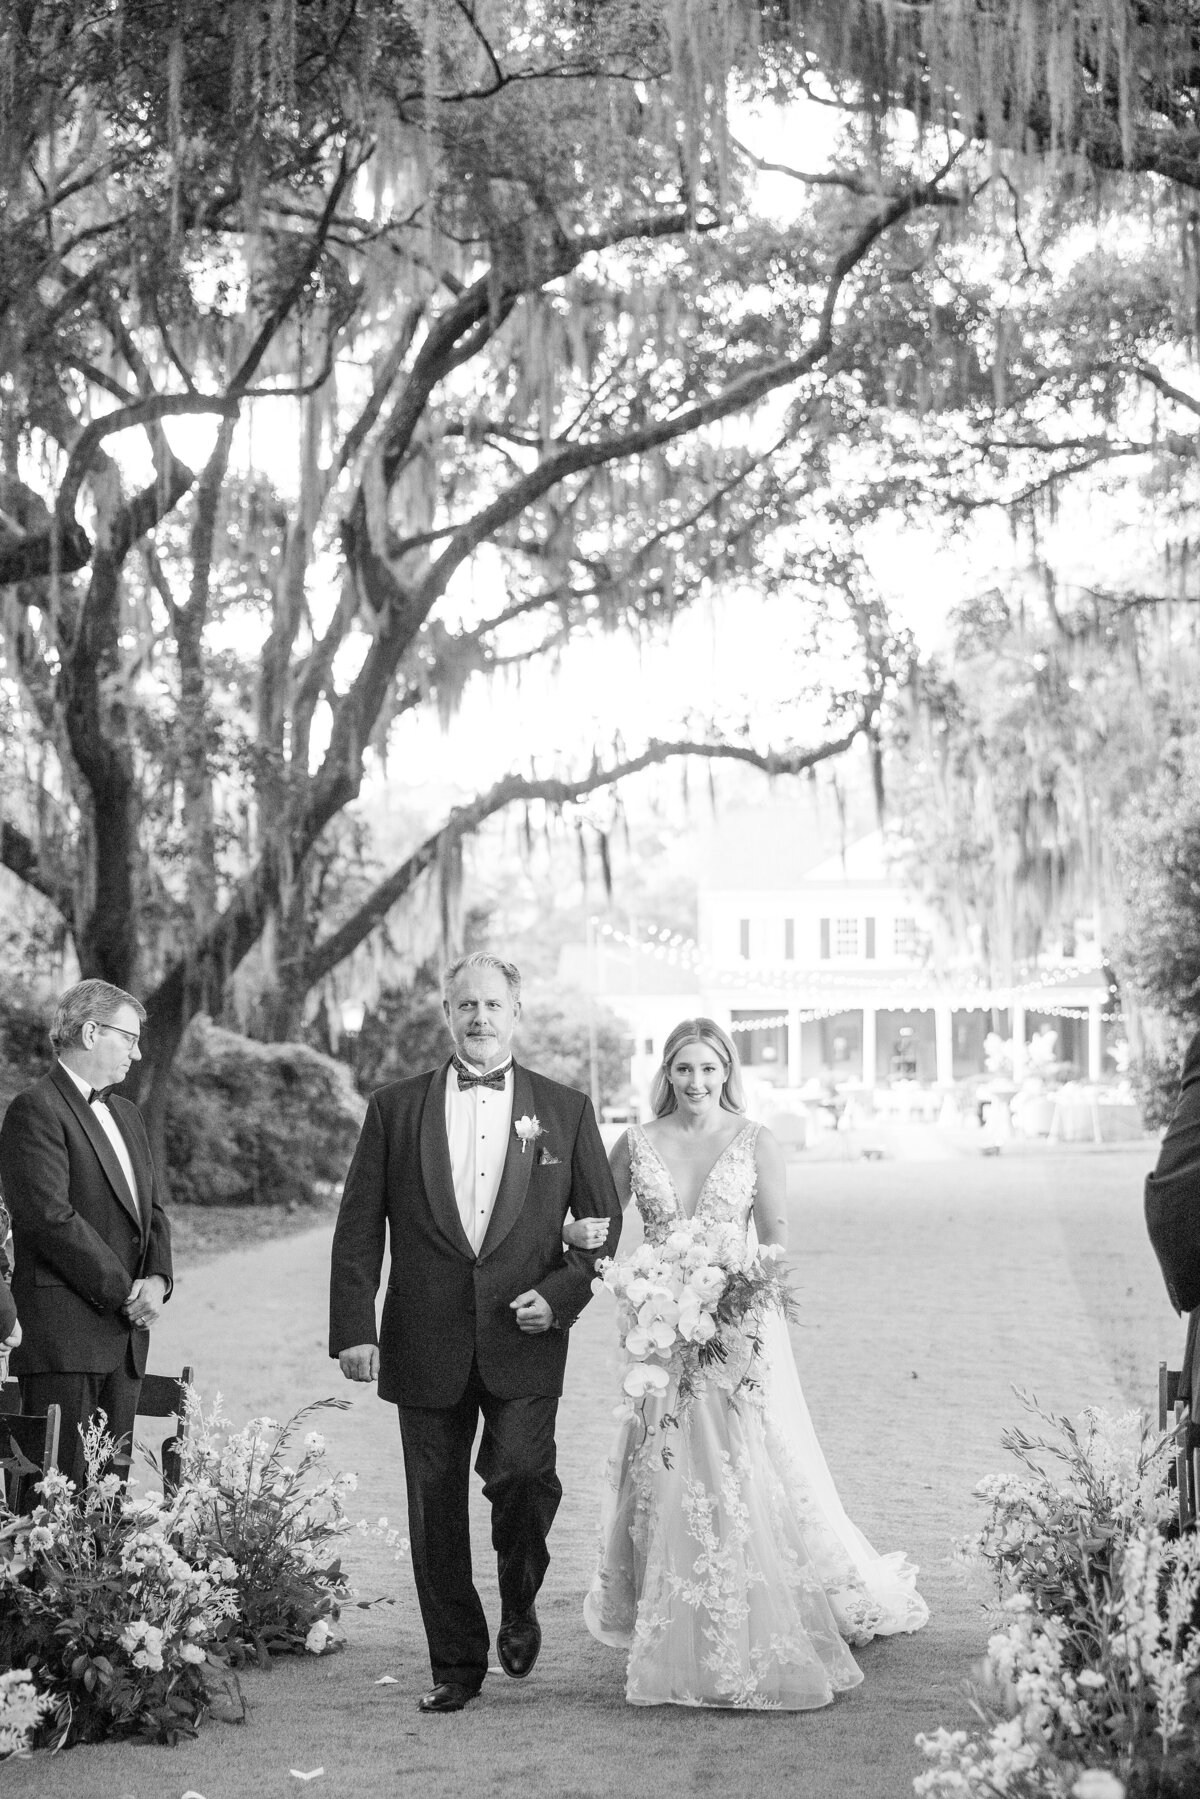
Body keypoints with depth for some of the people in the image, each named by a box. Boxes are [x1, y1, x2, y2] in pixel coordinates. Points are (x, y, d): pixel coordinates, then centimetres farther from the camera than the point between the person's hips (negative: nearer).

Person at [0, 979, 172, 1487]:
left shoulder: (126, 1115, 21)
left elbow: (151, 1210, 20)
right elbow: (51, 1217, -16)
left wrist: (157, 1279, 0)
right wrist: (124, 1292, -13)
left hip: (125, 1331, 8)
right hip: (62, 1333, -8)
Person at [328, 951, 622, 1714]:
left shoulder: (565, 1110, 7)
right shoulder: (395, 1108, 7)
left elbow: (603, 1220, 9)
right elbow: (360, 1227, 5)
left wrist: (561, 1293, -7)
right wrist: (353, 1326, -4)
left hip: (524, 1339, -1)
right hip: (427, 1342, 1)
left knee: (522, 1472, -17)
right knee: (436, 1506, 4)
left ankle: (520, 1602, 12)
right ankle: (456, 1665, 17)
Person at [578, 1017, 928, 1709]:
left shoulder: (756, 1144, 0)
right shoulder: (638, 1144, 6)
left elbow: (777, 1241, -1)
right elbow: (595, 1222, 14)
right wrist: (583, 1234, -9)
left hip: (740, 1331, -2)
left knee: (748, 1480, -6)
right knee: (666, 1480, 3)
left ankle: (765, 1645, 3)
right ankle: (677, 1645, 15)